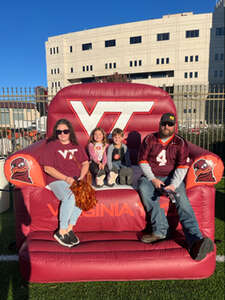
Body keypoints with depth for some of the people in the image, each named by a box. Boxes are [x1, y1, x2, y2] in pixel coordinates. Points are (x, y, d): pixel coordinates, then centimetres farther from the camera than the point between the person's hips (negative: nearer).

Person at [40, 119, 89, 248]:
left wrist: (81, 178, -2)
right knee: (70, 197, -34)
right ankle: (61, 232, -16)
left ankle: (69, 229, -14)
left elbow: (85, 163, 17)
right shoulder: (51, 145, 4)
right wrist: (66, 178, -13)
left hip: (75, 180, 4)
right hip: (57, 180, -4)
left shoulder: (77, 146, 18)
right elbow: (48, 168, -3)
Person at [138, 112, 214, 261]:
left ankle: (195, 240, -40)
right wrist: (153, 179, -9)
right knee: (144, 189, -32)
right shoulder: (149, 140, 9)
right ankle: (161, 230, -34)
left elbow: (183, 166, -2)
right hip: (151, 177, 1)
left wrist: (173, 184, -19)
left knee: (182, 198, -28)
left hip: (172, 177, 0)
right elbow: (143, 161, 5)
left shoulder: (180, 143, 6)